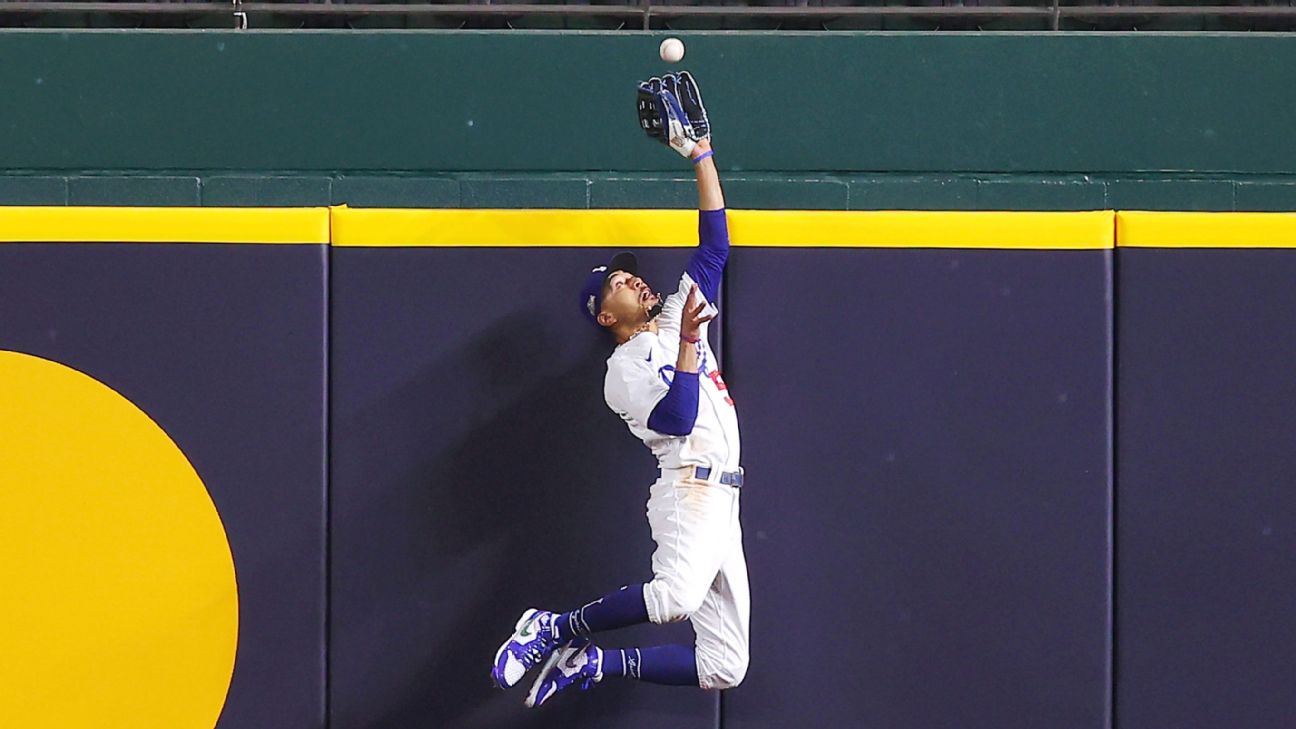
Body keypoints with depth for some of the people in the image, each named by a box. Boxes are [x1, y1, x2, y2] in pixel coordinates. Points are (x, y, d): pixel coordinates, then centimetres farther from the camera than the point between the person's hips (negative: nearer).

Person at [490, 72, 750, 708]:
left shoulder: (677, 313, 20)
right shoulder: (626, 371, -1)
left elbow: (714, 244, 19)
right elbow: (679, 418, -18)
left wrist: (701, 154, 15)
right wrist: (688, 342, -19)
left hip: (721, 505, 8)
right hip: (689, 486, -8)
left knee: (724, 668, 2)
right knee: (676, 594, -39)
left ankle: (590, 661, 6)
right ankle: (559, 630, -18)